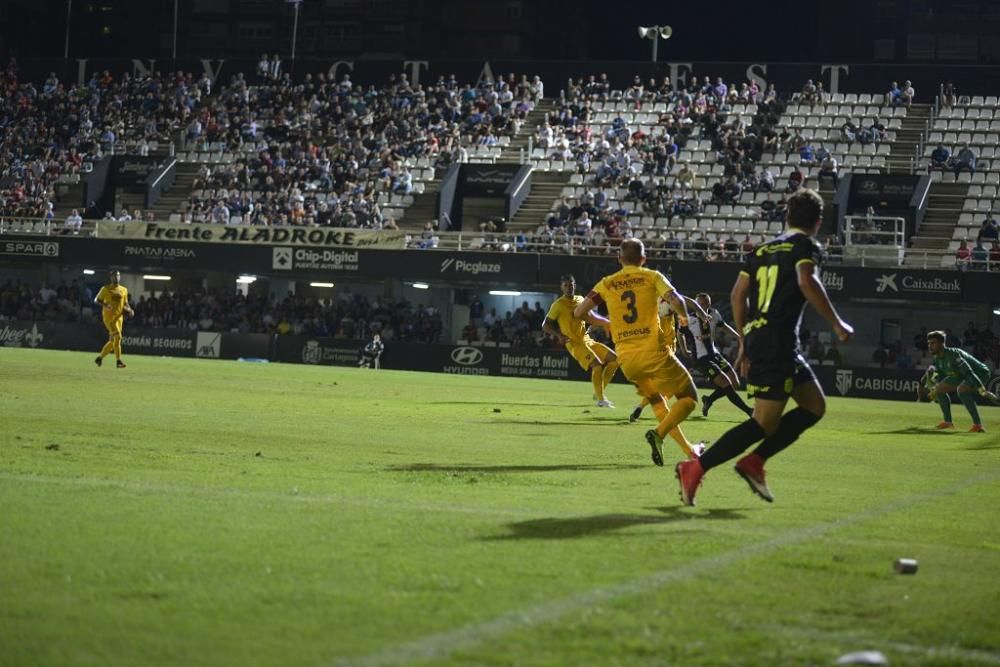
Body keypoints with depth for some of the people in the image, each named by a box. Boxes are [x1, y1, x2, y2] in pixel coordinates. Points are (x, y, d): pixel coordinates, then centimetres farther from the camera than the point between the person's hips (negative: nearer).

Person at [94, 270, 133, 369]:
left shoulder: (124, 290, 14)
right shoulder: (106, 289, 0)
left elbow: (125, 304, 23)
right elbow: (96, 300, 2)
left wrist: (129, 310, 2)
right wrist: (105, 305, -17)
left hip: (119, 317, 6)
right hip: (108, 316, -6)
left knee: (112, 341, 7)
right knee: (117, 336, -19)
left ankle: (100, 358, 24)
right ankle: (118, 361, -19)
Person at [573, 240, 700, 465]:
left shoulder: (607, 284, 11)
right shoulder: (652, 277, 3)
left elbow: (579, 312, 7)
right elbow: (675, 301, -12)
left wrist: (607, 324, 23)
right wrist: (683, 317, 10)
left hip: (626, 359, 4)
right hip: (653, 352, -4)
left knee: (656, 400, 25)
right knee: (688, 397, 6)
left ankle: (688, 450, 17)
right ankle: (659, 433, -19)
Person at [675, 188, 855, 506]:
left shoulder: (765, 248, 19)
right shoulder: (807, 246, -2)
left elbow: (738, 294, 17)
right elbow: (807, 282, -21)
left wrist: (745, 343, 23)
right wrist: (836, 323, -16)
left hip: (756, 337, 9)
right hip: (778, 343, -9)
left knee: (815, 405, 14)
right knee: (765, 423, -8)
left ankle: (754, 462, 8)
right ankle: (695, 469, -11)